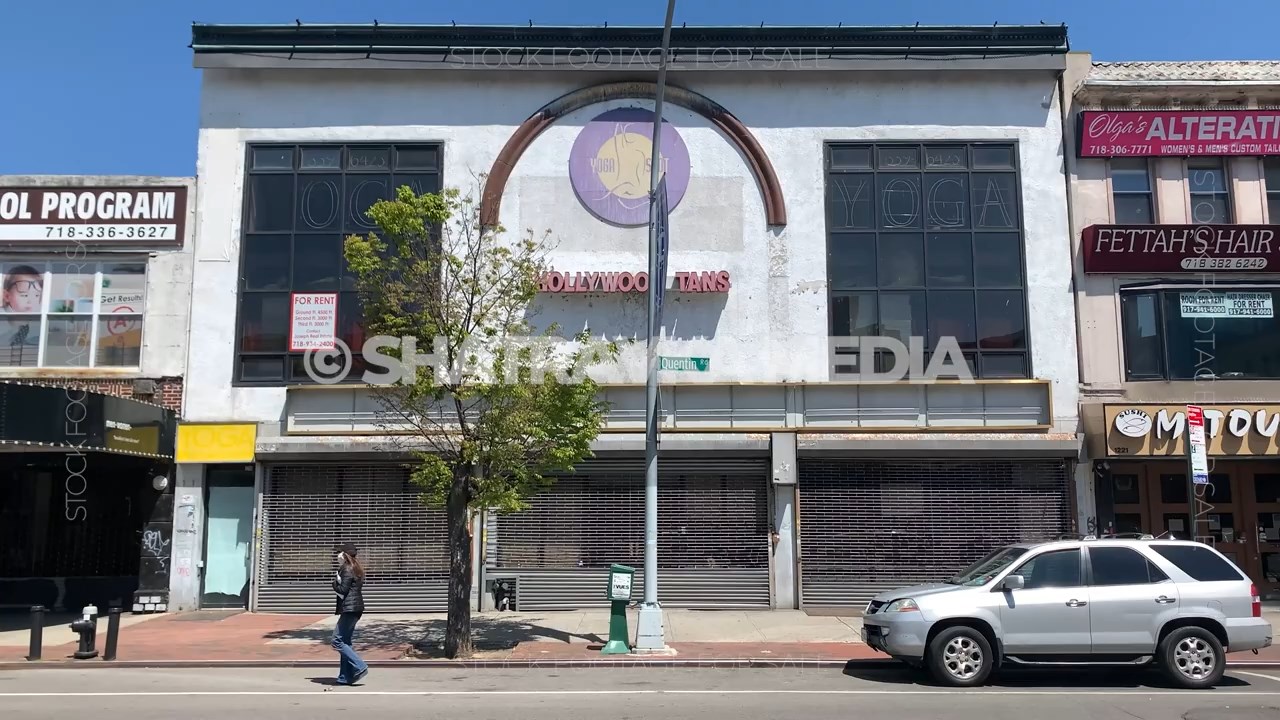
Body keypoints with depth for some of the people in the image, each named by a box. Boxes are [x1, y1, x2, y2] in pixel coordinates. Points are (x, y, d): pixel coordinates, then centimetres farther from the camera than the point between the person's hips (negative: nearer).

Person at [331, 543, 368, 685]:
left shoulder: (347, 570, -11)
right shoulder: (356, 569, 19)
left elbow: (342, 590, -18)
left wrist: (335, 581, -1)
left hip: (349, 609, -10)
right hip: (355, 609, 10)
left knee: (338, 641, -7)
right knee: (345, 642, 13)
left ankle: (360, 667, -11)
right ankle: (346, 677, 15)